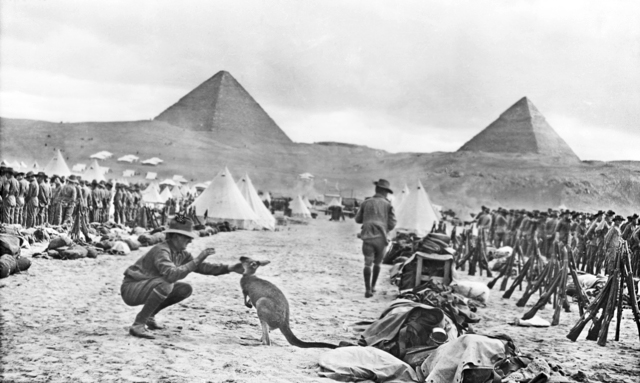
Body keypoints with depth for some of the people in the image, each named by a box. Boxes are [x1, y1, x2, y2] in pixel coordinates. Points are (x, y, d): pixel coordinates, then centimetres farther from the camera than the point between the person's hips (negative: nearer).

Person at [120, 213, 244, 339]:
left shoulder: (181, 253, 1)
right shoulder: (161, 250, -26)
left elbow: (201, 267, 5)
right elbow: (172, 274, -41)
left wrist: (229, 268, -5)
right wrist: (197, 260, -38)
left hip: (147, 288, 9)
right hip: (131, 288, -9)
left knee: (186, 289, -1)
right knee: (165, 284, -35)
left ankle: (150, 315, 12)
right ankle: (137, 325, -26)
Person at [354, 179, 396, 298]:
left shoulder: (366, 203, 8)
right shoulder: (388, 204, 3)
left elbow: (358, 219, 17)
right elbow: (392, 224, 1)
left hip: (368, 236, 0)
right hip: (381, 238, 0)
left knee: (368, 263, -4)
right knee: (377, 263, 19)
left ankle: (368, 289, -16)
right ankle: (373, 286, 26)